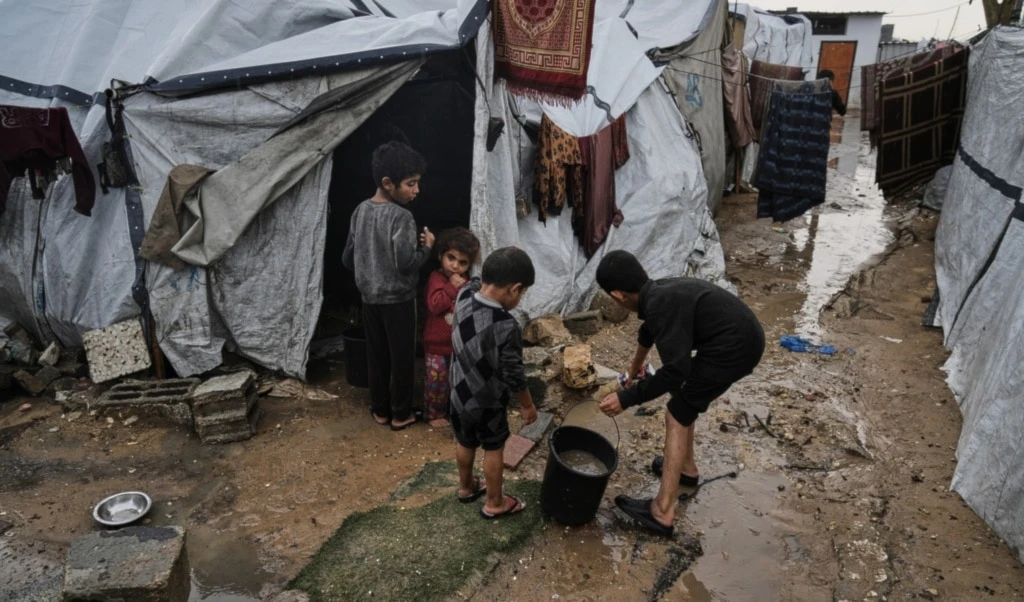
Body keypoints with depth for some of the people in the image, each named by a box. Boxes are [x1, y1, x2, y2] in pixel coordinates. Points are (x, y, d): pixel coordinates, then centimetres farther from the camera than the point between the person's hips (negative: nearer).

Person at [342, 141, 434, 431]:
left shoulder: (361, 210, 2)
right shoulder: (401, 216, -21)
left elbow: (348, 258, 6)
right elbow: (406, 264, -24)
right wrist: (427, 247, -7)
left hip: (369, 297, 7)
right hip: (398, 299, -7)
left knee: (377, 356, 16)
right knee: (401, 358, 8)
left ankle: (380, 410, 28)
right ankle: (401, 414, 19)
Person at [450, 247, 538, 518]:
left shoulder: (464, 296, -17)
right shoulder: (506, 327, -33)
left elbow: (475, 284, 10)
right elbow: (514, 376, -22)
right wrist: (528, 406, -6)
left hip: (460, 393, 6)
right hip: (488, 402, -6)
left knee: (465, 443, 27)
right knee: (493, 450, 17)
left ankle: (466, 488, 50)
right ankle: (495, 504, 36)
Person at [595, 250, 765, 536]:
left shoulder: (662, 305, -21)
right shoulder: (661, 291, 10)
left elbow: (675, 371, -25)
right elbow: (649, 329, 32)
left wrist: (626, 398, -18)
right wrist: (636, 365, 51)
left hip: (732, 347, -10)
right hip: (742, 337, 10)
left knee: (677, 418, -4)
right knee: (685, 402, 24)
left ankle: (662, 512, -2)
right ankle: (687, 468, 39)